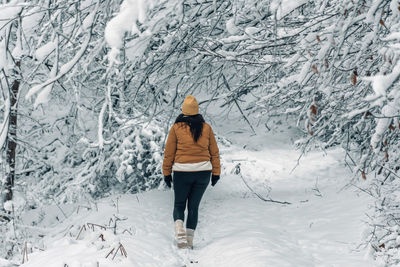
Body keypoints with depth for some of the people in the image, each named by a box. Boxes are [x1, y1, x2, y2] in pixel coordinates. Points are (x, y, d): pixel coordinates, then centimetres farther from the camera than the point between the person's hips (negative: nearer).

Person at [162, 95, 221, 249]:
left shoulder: (176, 128, -2)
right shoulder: (206, 127, 4)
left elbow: (169, 153, 1)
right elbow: (214, 152, 7)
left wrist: (167, 173, 10)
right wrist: (216, 172, 14)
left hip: (182, 172, -2)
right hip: (203, 171, 2)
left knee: (179, 205, 12)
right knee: (194, 206, 13)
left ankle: (179, 230, -15)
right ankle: (189, 240, 11)